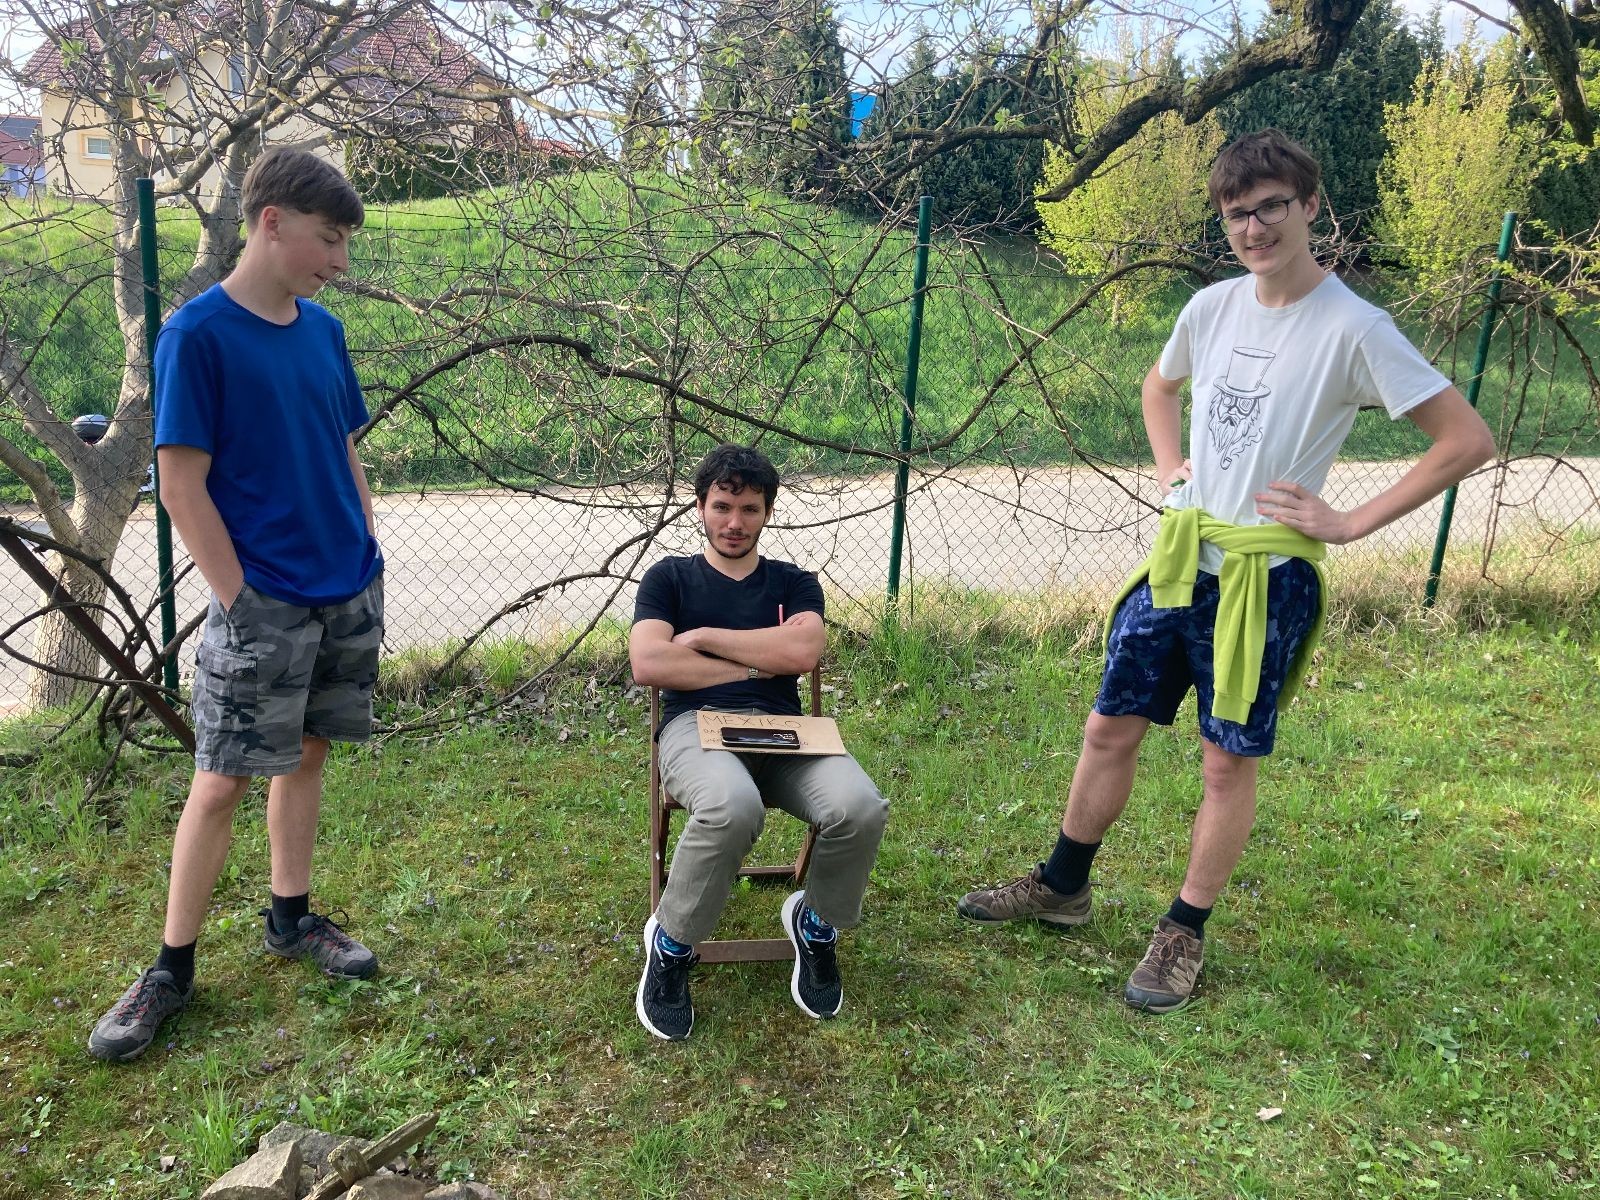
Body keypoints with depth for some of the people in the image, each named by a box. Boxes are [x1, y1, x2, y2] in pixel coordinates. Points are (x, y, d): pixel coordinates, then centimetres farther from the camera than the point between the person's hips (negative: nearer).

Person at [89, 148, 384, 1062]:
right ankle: (173, 968, 16)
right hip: (264, 606, -6)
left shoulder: (323, 330, 7)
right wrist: (242, 602, -14)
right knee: (224, 779, 1)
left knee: (308, 751, 15)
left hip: (349, 596, 6)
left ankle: (292, 919, 30)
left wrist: (371, 567, 9)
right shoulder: (197, 335, -12)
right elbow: (182, 486, -13)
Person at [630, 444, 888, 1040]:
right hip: (695, 724, -2)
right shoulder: (669, 577, 16)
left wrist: (703, 638, 0)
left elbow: (801, 652, -3)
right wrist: (755, 664, 0)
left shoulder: (794, 583, 20)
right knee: (733, 807, -39)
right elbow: (648, 664, -3)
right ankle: (671, 943, -10)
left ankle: (816, 924, 4)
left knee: (861, 807, -30)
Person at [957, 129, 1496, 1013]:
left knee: (1228, 760, 7)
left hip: (1266, 576, -5)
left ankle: (1184, 934, 25)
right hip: (1179, 557, 6)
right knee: (1111, 727, 12)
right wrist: (1168, 466, 10)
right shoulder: (1211, 307, 4)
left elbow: (1468, 440, -13)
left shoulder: (1353, 330, -13)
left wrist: (1352, 523, -15)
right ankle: (1063, 886, 32)